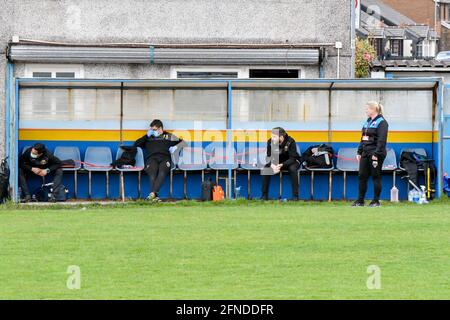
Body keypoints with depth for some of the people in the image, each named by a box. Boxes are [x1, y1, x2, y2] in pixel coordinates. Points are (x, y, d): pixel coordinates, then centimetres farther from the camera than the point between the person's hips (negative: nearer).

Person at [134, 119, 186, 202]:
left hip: (165, 158, -1)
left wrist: (176, 147, 1)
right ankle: (154, 195, -49)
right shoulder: (149, 138, 31)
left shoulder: (169, 136, 27)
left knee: (162, 171, -38)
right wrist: (147, 135, 18)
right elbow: (136, 144, 23)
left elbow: (183, 143, 22)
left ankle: (153, 193, -52)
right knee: (152, 173, -35)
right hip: (152, 158, 1)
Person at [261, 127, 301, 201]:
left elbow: (292, 158, -25)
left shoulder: (290, 142, -26)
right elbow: (269, 156, -11)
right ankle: (264, 195, -12)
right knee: (265, 169, -24)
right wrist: (272, 165, -35)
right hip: (275, 162, 3)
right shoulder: (270, 142, -18)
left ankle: (295, 195, -27)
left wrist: (282, 165, -42)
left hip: (290, 162, -3)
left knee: (293, 169, -36)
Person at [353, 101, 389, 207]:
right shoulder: (367, 122, 16)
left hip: (376, 154, -8)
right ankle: (360, 200, 10)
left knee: (376, 177, -1)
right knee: (362, 176, 5)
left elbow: (381, 140, -17)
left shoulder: (381, 122, -10)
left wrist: (376, 154, -22)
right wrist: (359, 152, 15)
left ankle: (376, 201, 5)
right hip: (366, 153, 8)